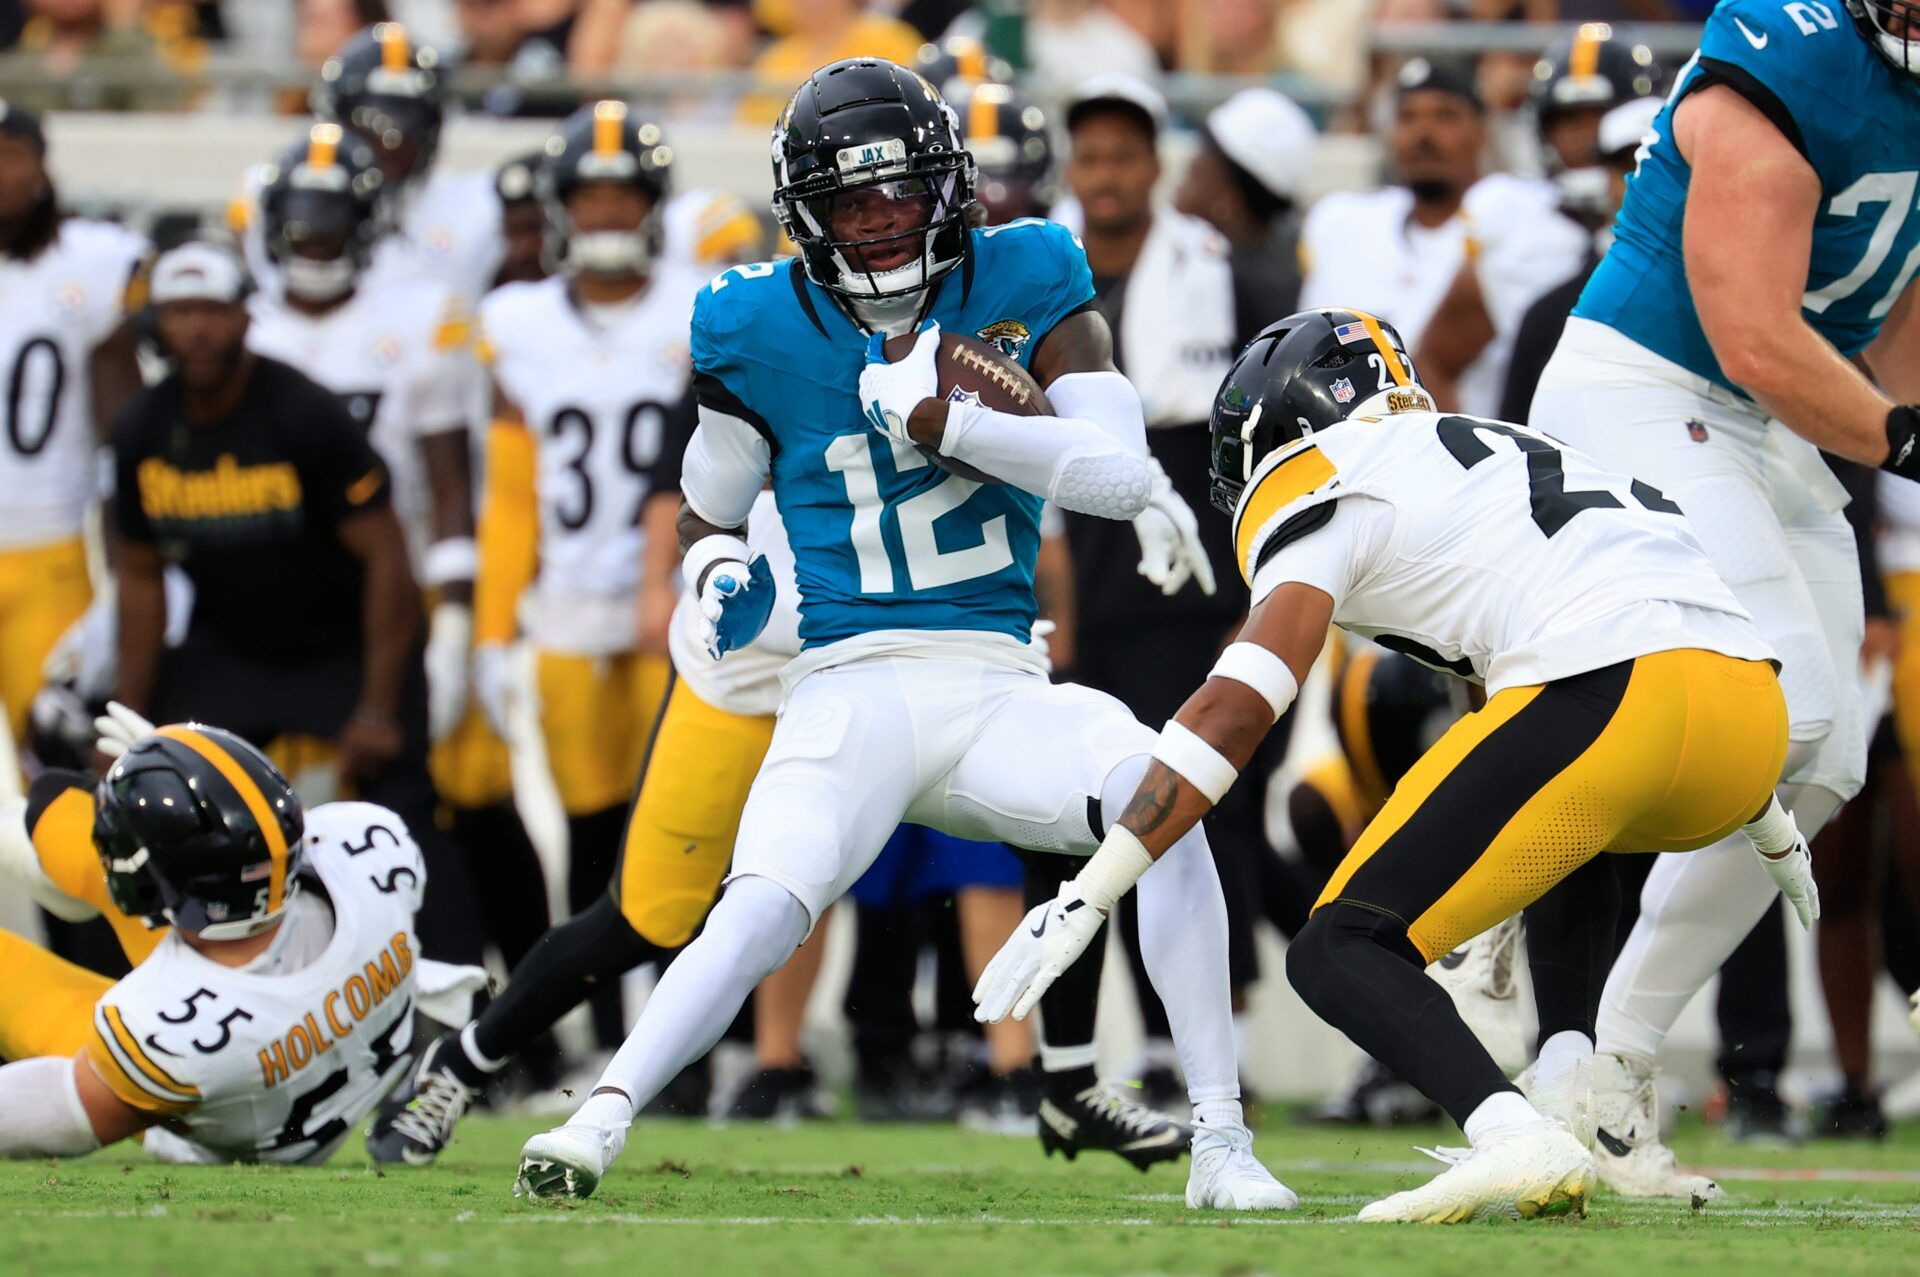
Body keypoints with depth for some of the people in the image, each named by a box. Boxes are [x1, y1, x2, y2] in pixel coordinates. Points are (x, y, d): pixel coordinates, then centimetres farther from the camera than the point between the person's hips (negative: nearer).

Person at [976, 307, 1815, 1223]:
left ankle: (1519, 1142, -29)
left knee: (1341, 954, -3)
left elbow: (1232, 713, -1)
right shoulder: (1500, 449, 34)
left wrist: (1084, 900, -4)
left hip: (1607, 698, -8)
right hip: (1756, 700, 8)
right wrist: (1772, 831, 54)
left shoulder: (1321, 493, 12)